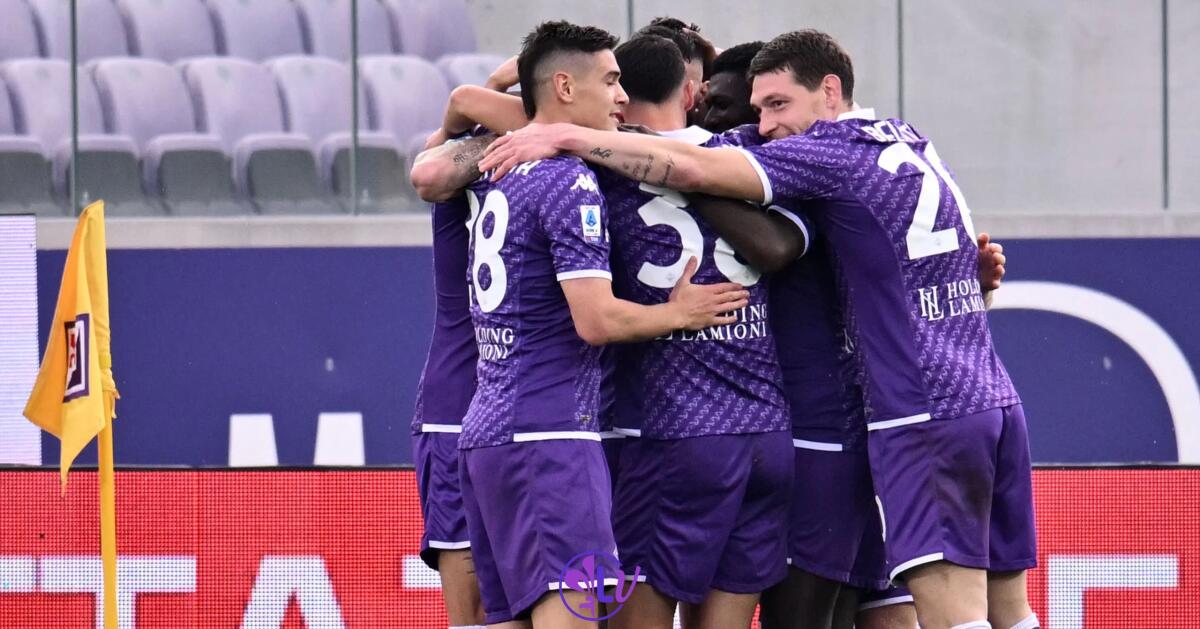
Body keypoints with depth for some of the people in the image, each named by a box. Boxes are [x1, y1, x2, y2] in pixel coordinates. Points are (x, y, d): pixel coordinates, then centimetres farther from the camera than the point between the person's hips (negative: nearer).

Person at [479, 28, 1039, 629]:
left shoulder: (837, 152, -8)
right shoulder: (911, 145, 18)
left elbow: (692, 168, -18)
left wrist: (568, 137, -14)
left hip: (924, 420, -9)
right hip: (996, 401, 9)